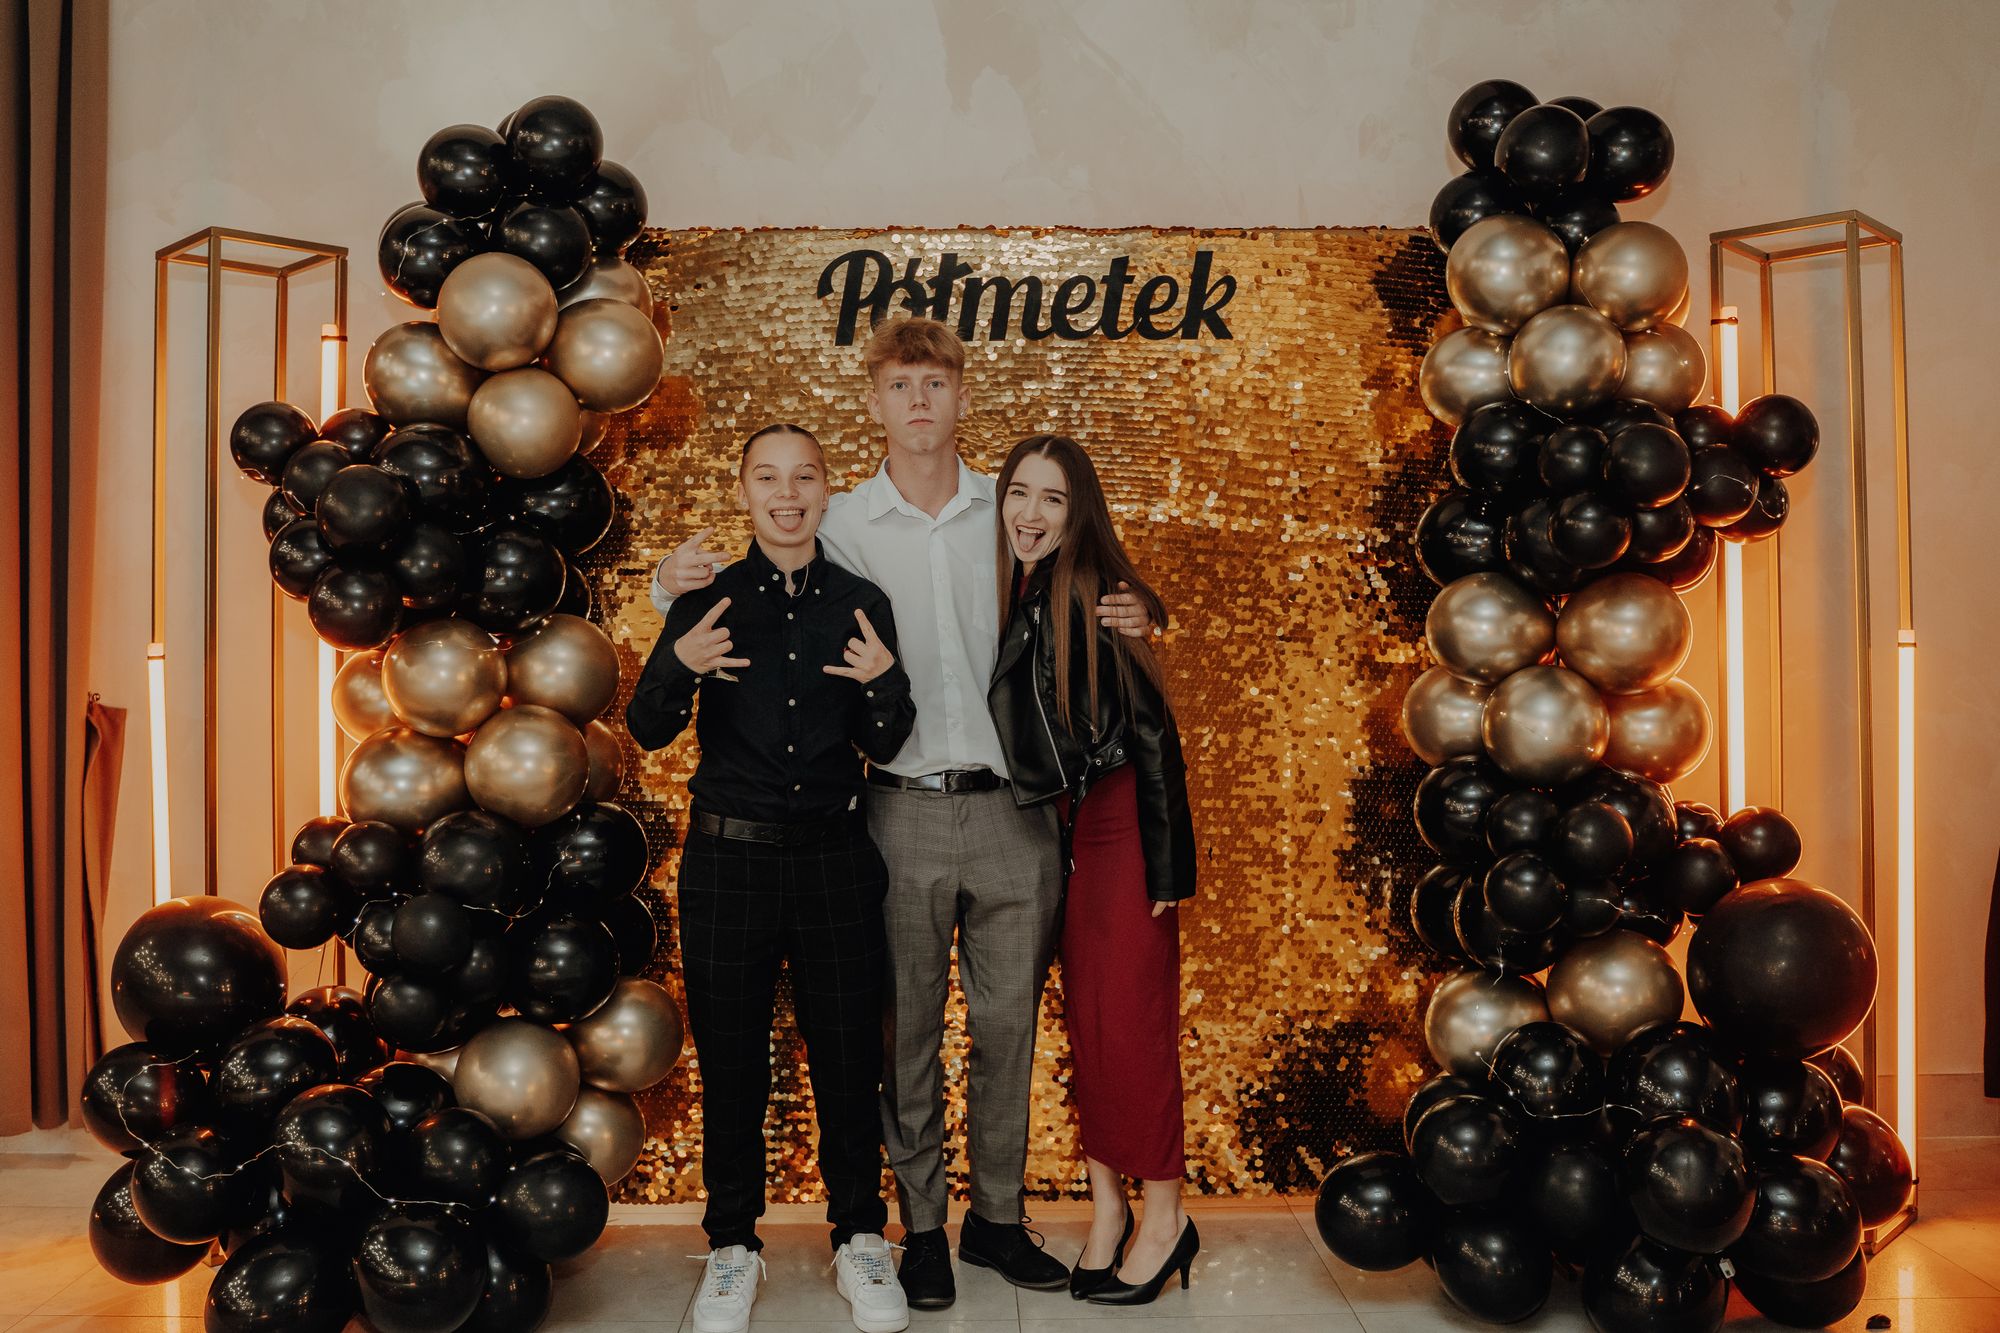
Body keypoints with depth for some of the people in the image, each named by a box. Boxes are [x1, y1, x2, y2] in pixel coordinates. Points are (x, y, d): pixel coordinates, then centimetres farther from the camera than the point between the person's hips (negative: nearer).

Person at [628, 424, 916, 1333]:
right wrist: (679, 666, -19)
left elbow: (883, 747, 4)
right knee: (730, 1058, 9)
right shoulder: (707, 600, 1)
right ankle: (733, 1244, 28)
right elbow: (649, 732, 1)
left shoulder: (862, 604, 4)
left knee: (849, 1053, 8)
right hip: (729, 856, 0)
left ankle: (859, 1240, 27)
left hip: (834, 856, 1)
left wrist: (886, 684, -17)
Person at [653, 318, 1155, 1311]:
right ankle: (921, 1225, 26)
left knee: (1008, 1019, 11)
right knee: (910, 1027, 8)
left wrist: (1130, 622, -4)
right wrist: (676, 583, -12)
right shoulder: (838, 527, 1)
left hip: (1013, 809, 2)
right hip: (904, 811, -1)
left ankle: (998, 1215, 29)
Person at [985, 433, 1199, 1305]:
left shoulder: (1104, 598, -14)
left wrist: (1166, 863, -14)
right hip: (1058, 829, 6)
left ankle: (1164, 1216, 16)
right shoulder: (1013, 598, 5)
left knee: (1130, 1019, 0)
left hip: (1121, 825, -6)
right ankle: (1107, 1206, 23)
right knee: (1083, 1018, 10)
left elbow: (1153, 733, -13)